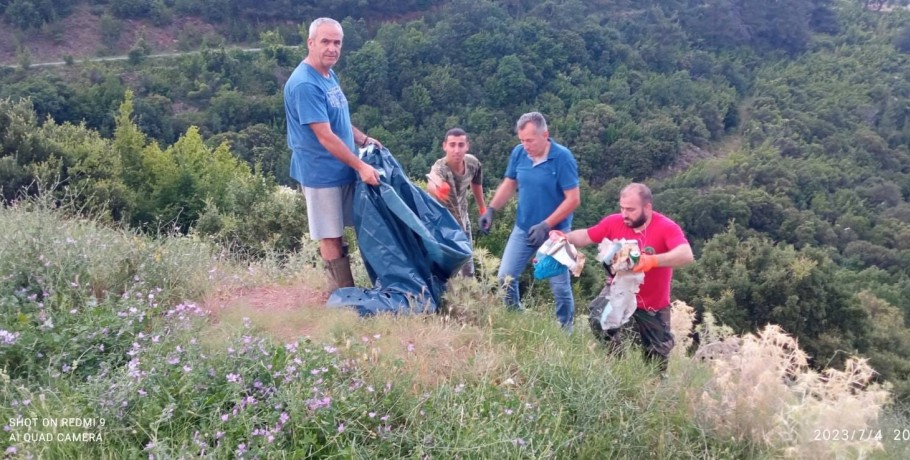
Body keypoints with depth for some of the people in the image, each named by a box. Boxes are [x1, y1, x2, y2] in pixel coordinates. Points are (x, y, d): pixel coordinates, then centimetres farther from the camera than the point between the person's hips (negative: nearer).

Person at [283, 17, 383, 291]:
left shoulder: (329, 75, 8)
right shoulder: (305, 84, -22)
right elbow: (325, 135, -25)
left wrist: (365, 140, 11)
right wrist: (361, 166, -23)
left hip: (342, 168, 9)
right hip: (321, 172, -9)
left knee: (338, 232, 15)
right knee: (331, 236, 1)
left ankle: (343, 290, 26)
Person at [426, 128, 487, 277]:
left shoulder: (473, 163, -18)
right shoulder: (440, 168, -36)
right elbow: (431, 185, -62)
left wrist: (482, 208, 19)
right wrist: (435, 188, -86)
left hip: (463, 219, 6)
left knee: (468, 271, 20)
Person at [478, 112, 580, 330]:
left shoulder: (562, 157, -19)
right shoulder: (519, 153, -5)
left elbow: (573, 199, -19)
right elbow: (509, 184, 9)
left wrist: (546, 225, -24)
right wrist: (491, 210, -4)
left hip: (554, 231, -5)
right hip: (523, 228, 5)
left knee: (559, 286, 4)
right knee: (505, 278, 7)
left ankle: (565, 331, 23)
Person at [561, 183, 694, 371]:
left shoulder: (666, 227, -27)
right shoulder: (614, 222, -16)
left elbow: (687, 255, -42)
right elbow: (585, 236, -5)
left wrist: (652, 260, -57)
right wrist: (565, 238, -27)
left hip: (653, 303, -1)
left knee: (657, 355, 14)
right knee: (599, 320, -27)